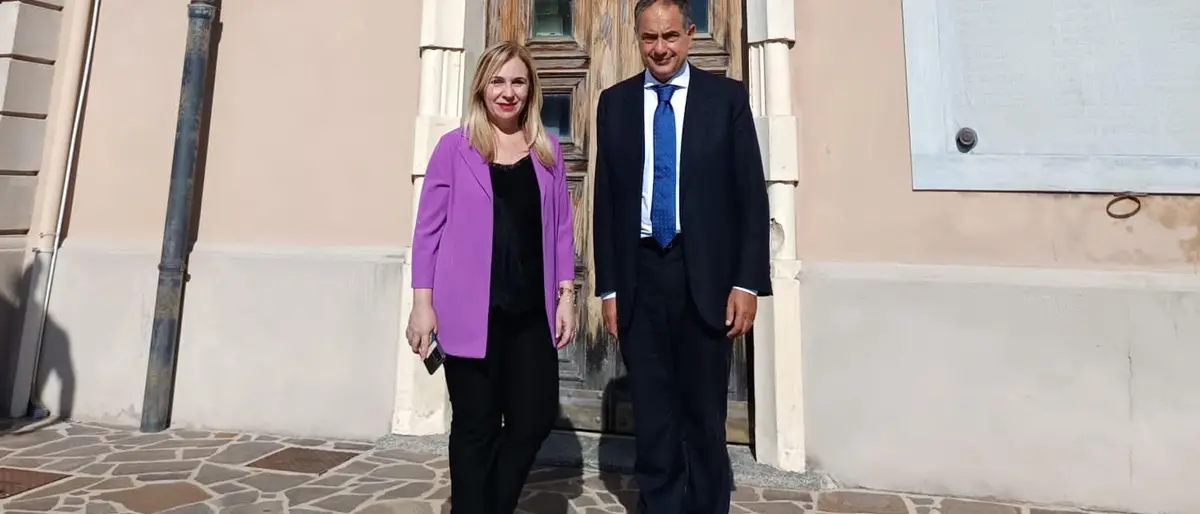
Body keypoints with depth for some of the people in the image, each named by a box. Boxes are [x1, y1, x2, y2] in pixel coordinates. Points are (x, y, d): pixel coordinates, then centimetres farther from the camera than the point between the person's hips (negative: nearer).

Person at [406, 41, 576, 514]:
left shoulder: (547, 150, 10)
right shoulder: (454, 146, 2)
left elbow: (560, 228, 10)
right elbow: (429, 228, 1)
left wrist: (566, 296, 4)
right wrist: (422, 302, -4)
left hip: (531, 310, 3)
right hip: (470, 309, -3)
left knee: (535, 419, 6)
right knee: (475, 427, 7)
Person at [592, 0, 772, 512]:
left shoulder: (727, 97, 3)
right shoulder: (615, 102, 8)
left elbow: (751, 194, 0)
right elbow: (605, 200, 6)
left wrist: (747, 281, -7)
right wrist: (608, 287, 2)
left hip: (706, 276, -1)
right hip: (640, 276, 2)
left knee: (705, 414, 11)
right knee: (652, 415, 10)